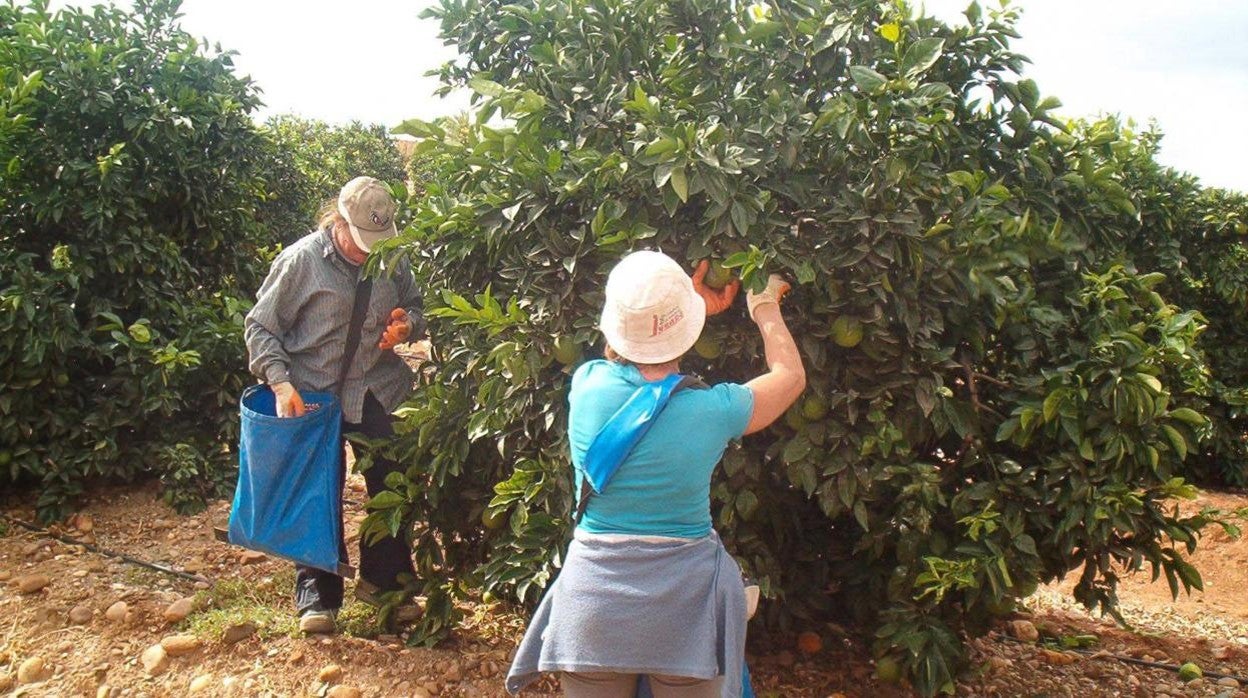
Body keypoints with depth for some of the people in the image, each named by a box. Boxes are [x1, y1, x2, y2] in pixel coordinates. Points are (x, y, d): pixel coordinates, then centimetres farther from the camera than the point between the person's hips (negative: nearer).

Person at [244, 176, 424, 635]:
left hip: (377, 389, 3)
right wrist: (280, 382, -19)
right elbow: (260, 326, -7)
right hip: (312, 393, -3)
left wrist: (407, 324, -11)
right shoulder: (301, 260, -13)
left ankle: (383, 580, 29)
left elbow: (414, 307, 14)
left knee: (392, 486, 8)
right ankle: (317, 596, 22)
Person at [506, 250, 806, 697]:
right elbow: (791, 375, 5)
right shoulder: (714, 411, -16)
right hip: (684, 603, -1)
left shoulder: (587, 386, -11)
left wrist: (695, 308, 22)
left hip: (592, 599, 2)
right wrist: (766, 306, 20)